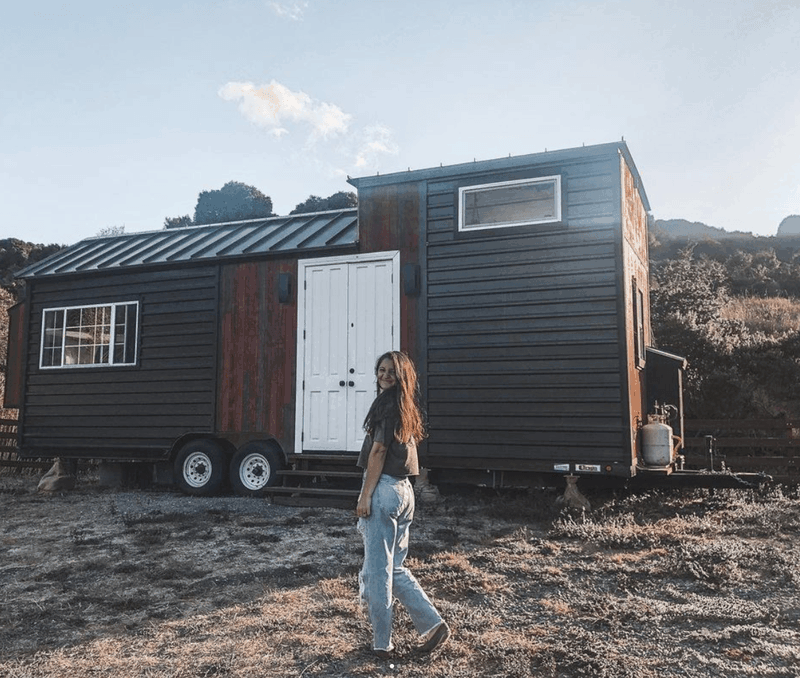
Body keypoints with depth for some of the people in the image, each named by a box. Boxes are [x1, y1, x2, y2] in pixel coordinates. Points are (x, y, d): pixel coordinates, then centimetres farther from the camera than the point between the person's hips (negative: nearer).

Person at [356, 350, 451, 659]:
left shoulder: (387, 405, -11)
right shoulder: (407, 408, 14)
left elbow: (378, 452, -14)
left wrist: (365, 496, -13)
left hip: (384, 490, -9)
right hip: (404, 490, 9)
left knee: (377, 569, 2)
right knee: (395, 568, 17)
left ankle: (382, 643, 11)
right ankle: (433, 624, 13)